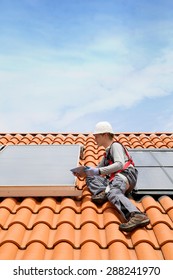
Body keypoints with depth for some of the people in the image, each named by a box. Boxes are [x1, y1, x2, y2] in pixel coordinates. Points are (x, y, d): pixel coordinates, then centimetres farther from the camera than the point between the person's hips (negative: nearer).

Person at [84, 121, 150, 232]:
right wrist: (86, 172, 17)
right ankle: (102, 192, -23)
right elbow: (99, 169, 36)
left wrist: (98, 171, -17)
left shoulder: (115, 145, 5)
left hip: (126, 174, -9)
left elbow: (120, 164, -13)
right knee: (91, 178, 7)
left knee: (112, 193, -38)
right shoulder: (108, 151, 34)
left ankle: (137, 216, -59)